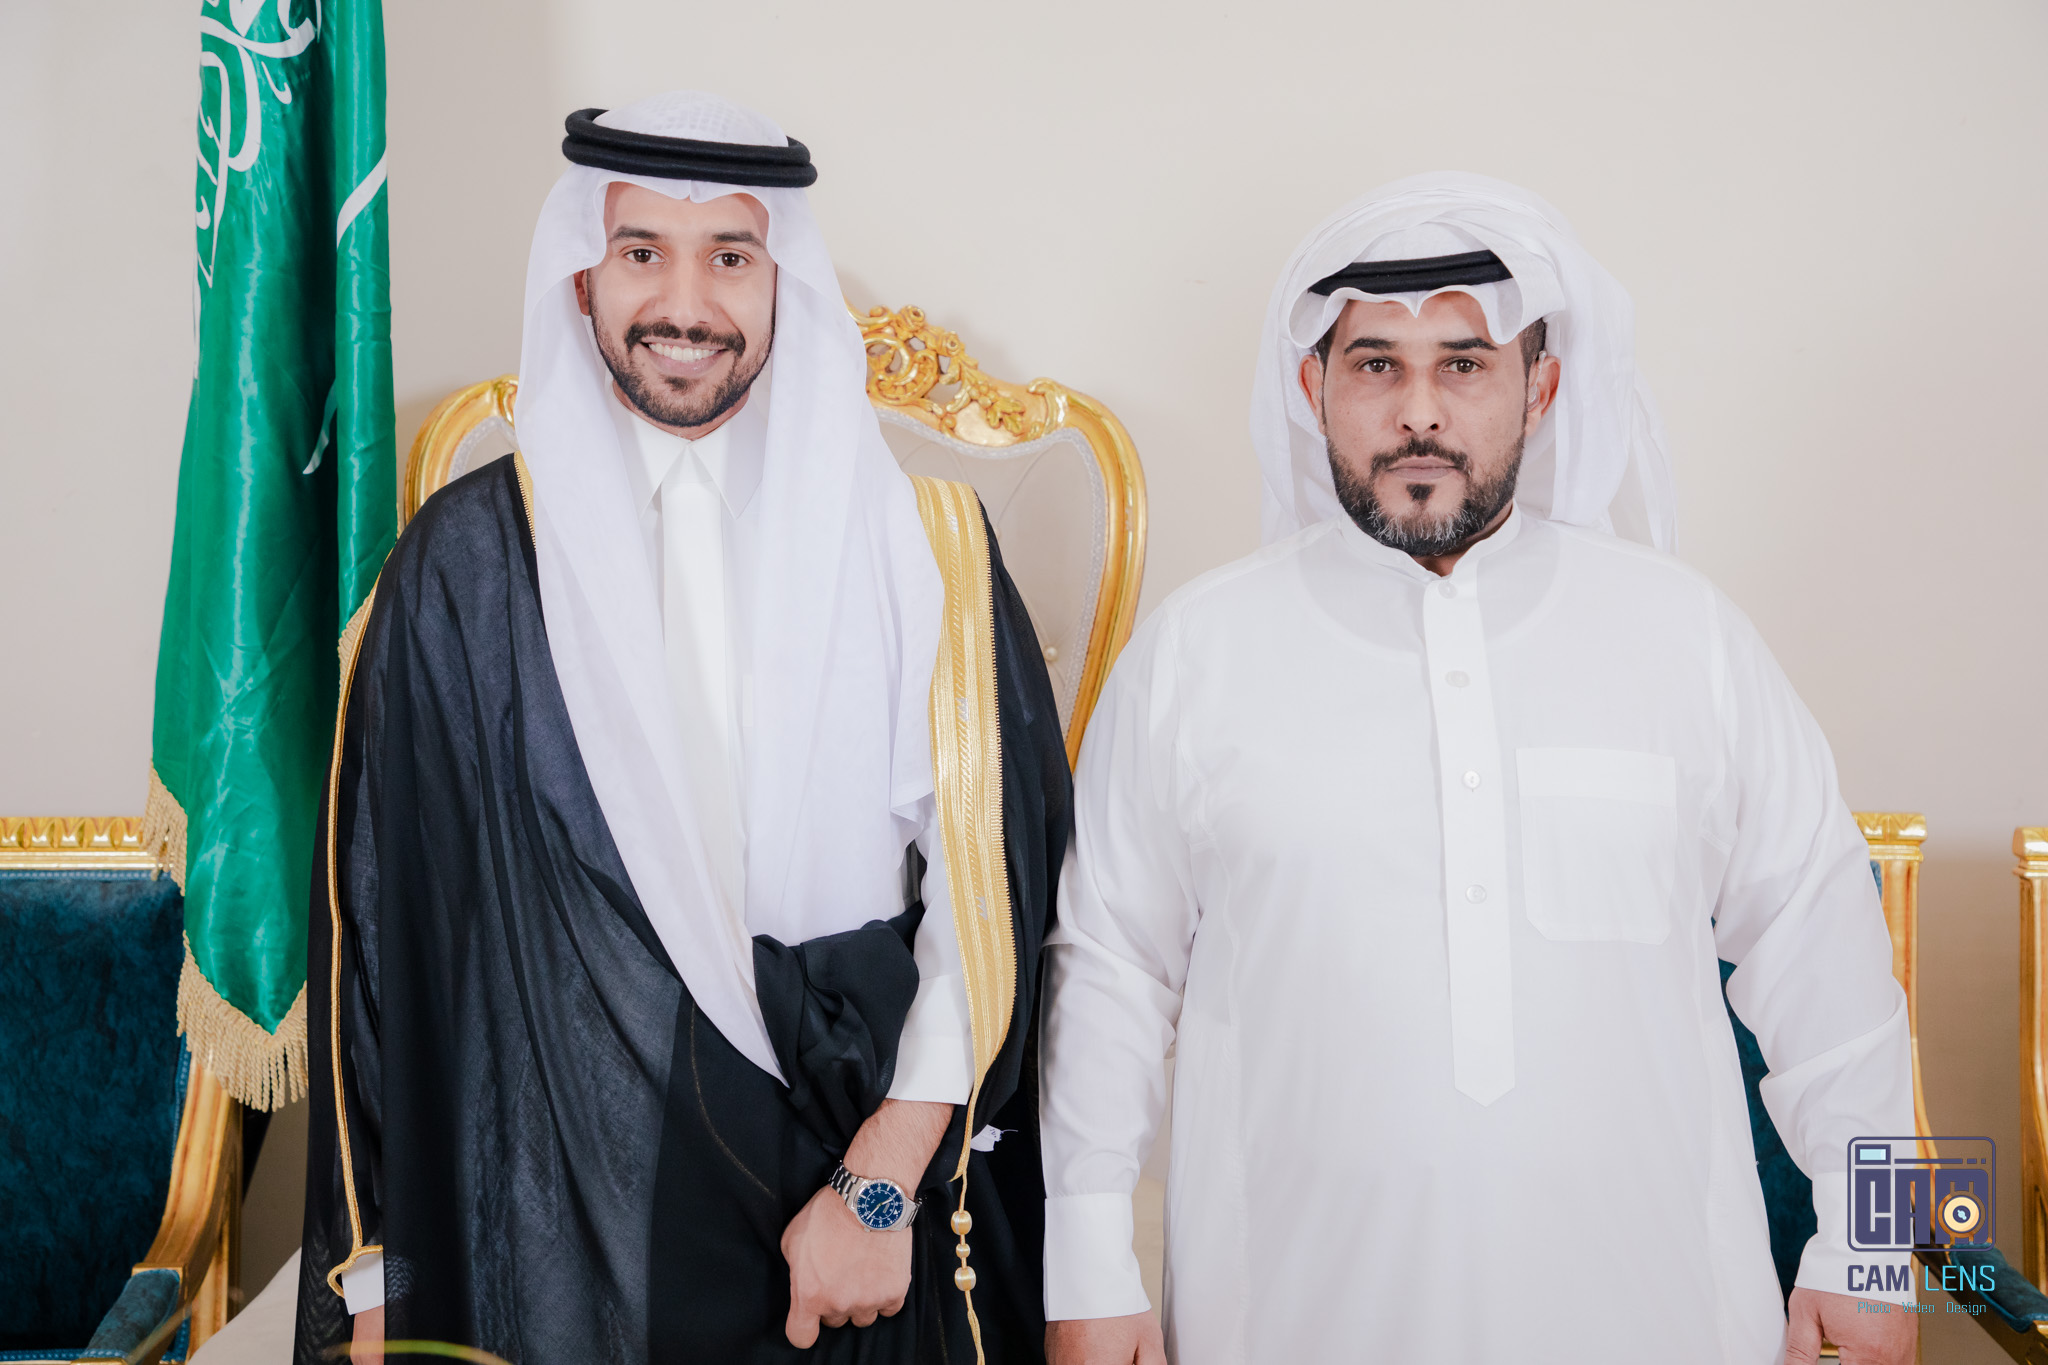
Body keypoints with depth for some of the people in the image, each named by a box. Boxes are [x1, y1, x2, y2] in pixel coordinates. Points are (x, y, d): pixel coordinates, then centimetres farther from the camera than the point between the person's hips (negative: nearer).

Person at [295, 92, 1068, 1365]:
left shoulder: (919, 542, -3)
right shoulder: (468, 562, -3)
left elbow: (987, 883, -5)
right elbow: (386, 917, -1)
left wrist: (881, 1186, -11)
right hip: (556, 1206, 0)